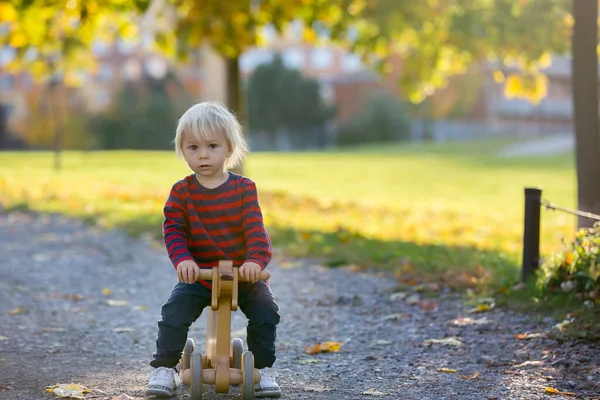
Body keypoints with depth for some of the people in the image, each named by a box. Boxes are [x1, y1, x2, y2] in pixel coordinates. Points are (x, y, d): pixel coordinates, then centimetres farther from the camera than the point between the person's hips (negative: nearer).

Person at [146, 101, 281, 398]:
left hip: (242, 274, 0)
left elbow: (255, 229, -11)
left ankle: (263, 369, -2)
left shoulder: (244, 189, -3)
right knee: (174, 311, -22)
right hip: (198, 275, 0)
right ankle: (164, 368, -8)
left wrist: (256, 260, -29)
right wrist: (182, 260, -26)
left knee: (266, 310, -20)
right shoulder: (181, 192, -1)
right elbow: (173, 230, -6)